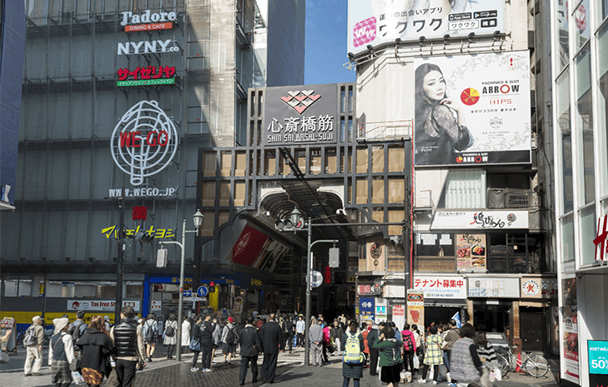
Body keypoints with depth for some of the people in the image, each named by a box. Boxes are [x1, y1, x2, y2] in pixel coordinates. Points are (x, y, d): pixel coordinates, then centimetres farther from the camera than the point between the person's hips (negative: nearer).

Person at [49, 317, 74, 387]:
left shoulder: (53, 337, 10)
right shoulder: (67, 337, -11)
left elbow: (51, 352, 15)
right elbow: (69, 352, -12)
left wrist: (50, 364, 22)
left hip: (54, 363, 7)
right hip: (64, 362, -7)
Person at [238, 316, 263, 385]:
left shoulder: (241, 331, -4)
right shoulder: (255, 331, -13)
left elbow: (240, 342, 6)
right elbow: (258, 341, -11)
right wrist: (260, 349, 2)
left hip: (244, 352, 1)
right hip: (253, 351, -1)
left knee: (243, 366, 1)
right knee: (254, 365, 17)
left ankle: (241, 380, -11)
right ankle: (254, 378, 27)